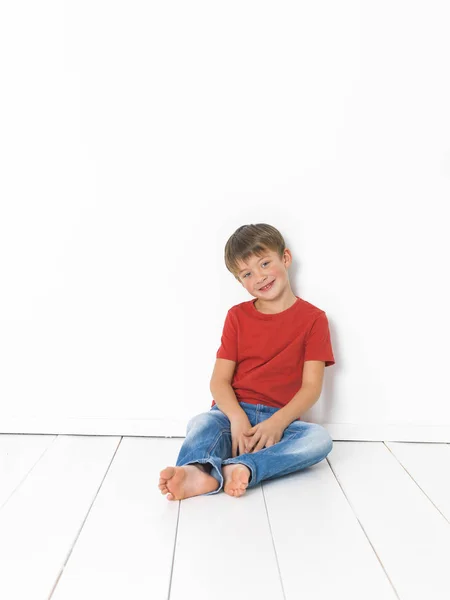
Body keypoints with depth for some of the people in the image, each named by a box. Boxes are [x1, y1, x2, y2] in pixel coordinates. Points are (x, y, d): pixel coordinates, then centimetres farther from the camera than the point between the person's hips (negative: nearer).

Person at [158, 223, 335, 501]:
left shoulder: (313, 319, 3)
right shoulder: (237, 316, 10)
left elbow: (311, 386, -5)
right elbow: (219, 380, 1)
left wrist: (277, 422, -23)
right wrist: (237, 418, -20)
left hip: (279, 419, -1)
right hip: (234, 412, 1)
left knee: (319, 437, -30)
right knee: (202, 423, -30)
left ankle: (241, 467, -48)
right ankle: (198, 471, -59)